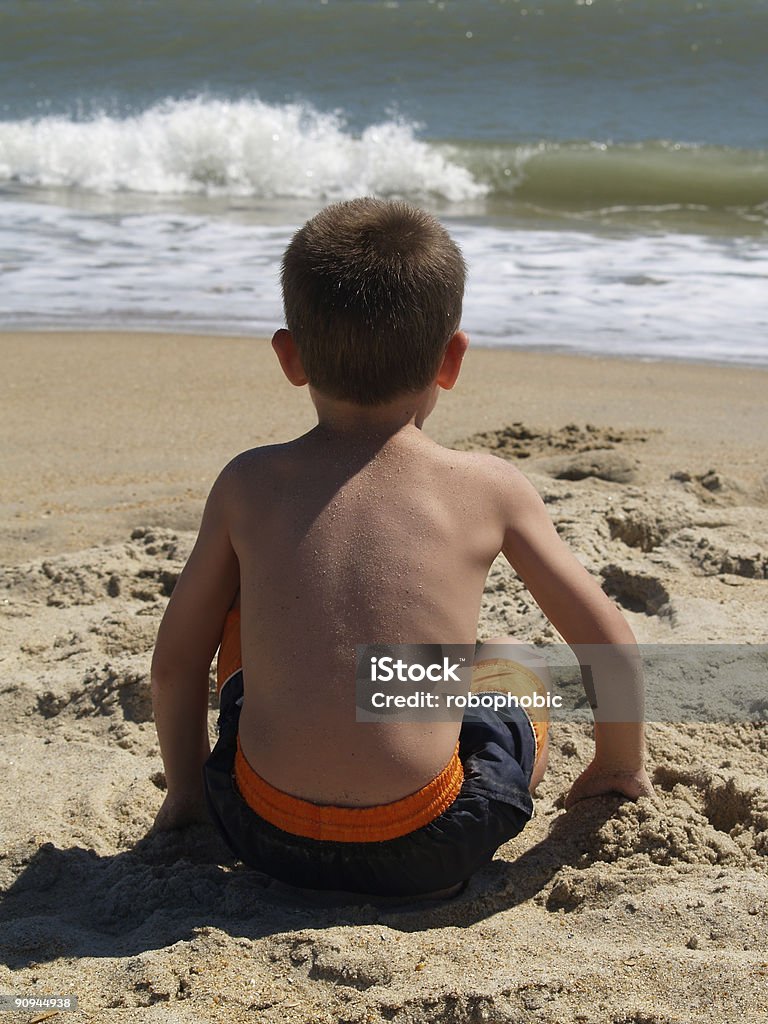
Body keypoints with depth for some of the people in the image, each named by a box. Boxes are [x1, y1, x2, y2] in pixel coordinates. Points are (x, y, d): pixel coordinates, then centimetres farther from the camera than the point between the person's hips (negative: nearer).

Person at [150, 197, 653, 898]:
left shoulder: (248, 484, 0)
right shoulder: (490, 487, -3)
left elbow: (175, 660, 10)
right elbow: (609, 644, 7)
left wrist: (186, 787, 27)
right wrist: (619, 764, 26)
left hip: (265, 837, 2)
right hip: (425, 855, -2)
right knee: (515, 662, 26)